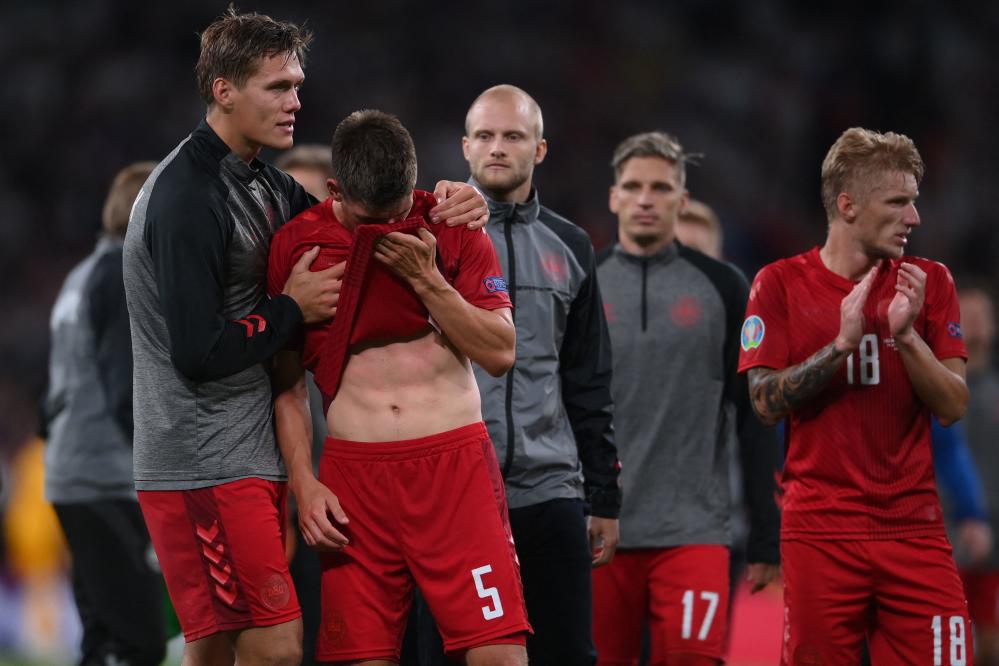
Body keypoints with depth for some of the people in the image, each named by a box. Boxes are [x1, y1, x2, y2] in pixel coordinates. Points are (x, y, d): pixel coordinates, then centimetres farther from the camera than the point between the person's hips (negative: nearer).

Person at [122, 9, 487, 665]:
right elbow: (199, 352, -21)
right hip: (205, 467, -9)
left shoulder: (265, 185, 14)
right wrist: (293, 309, -8)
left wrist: (440, 206, 3)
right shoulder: (187, 197, -15)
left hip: (251, 457, 9)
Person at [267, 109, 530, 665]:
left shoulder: (453, 228, 4)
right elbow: (287, 383, 9)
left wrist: (426, 280, -10)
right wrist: (304, 483, -1)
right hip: (354, 473, 1)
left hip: (456, 460, -1)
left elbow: (500, 353, 0)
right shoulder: (297, 245, 4)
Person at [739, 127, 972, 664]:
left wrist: (906, 335, -14)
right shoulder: (781, 284, 2)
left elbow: (952, 407, 1)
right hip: (820, 531, -1)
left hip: (914, 528, 1)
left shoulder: (929, 282, 6)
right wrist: (841, 343, -15)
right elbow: (767, 404, -5)